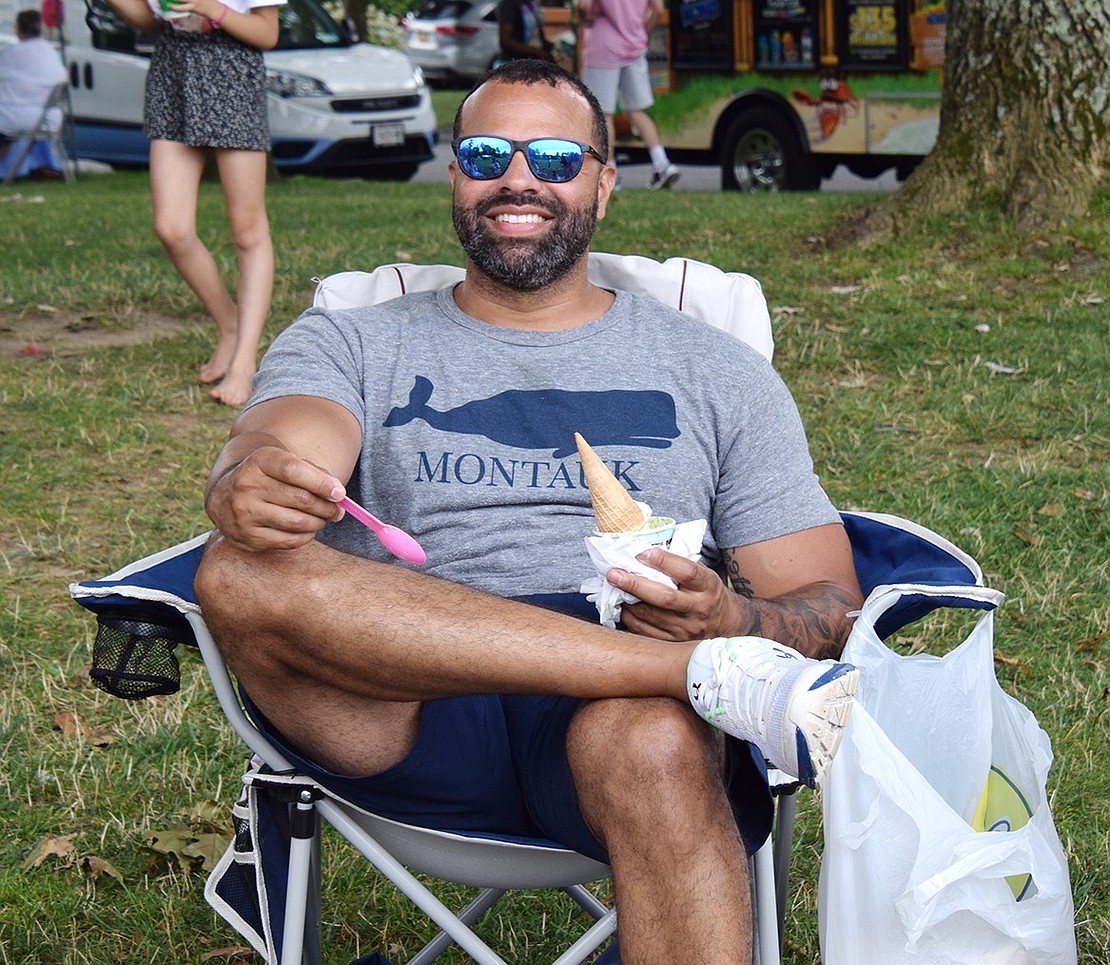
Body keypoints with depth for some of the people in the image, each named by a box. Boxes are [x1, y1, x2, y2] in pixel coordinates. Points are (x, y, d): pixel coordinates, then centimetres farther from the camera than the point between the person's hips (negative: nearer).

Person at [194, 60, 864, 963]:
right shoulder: (348, 345, 21)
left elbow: (831, 607, 13)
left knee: (653, 743, -38)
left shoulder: (716, 372, 21)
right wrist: (248, 490, -29)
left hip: (623, 706, -1)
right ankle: (718, 680, -30)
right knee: (244, 571, -29)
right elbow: (268, 454, -2)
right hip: (412, 713, 2)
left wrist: (730, 621, -12)